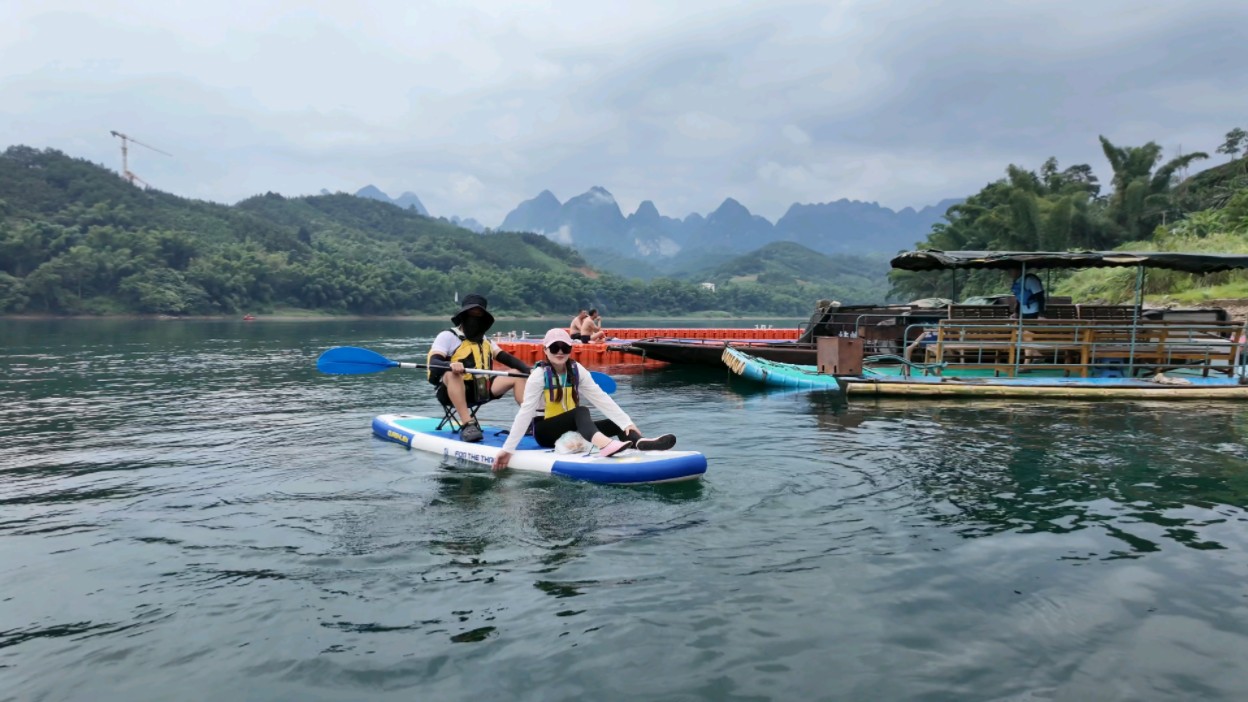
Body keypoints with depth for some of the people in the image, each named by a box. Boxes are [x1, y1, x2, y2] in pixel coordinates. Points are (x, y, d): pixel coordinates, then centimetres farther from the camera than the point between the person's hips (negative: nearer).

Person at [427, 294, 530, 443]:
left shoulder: (485, 341, 18)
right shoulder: (448, 336, -2)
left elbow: (506, 358, 6)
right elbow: (433, 363, -16)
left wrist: (528, 369, -11)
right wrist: (450, 365, -38)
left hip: (481, 390, 6)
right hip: (451, 391, -6)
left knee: (518, 375, -5)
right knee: (452, 374, -37)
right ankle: (467, 425, -44)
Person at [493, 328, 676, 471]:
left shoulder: (577, 370, -2)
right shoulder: (539, 375, -15)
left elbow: (601, 399, -10)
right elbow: (525, 413, -21)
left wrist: (626, 423, -21)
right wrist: (508, 449, -27)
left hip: (569, 429, 6)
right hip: (545, 432, -6)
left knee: (617, 425, -13)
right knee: (581, 412, -32)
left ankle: (638, 443, -45)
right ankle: (604, 445, -62)